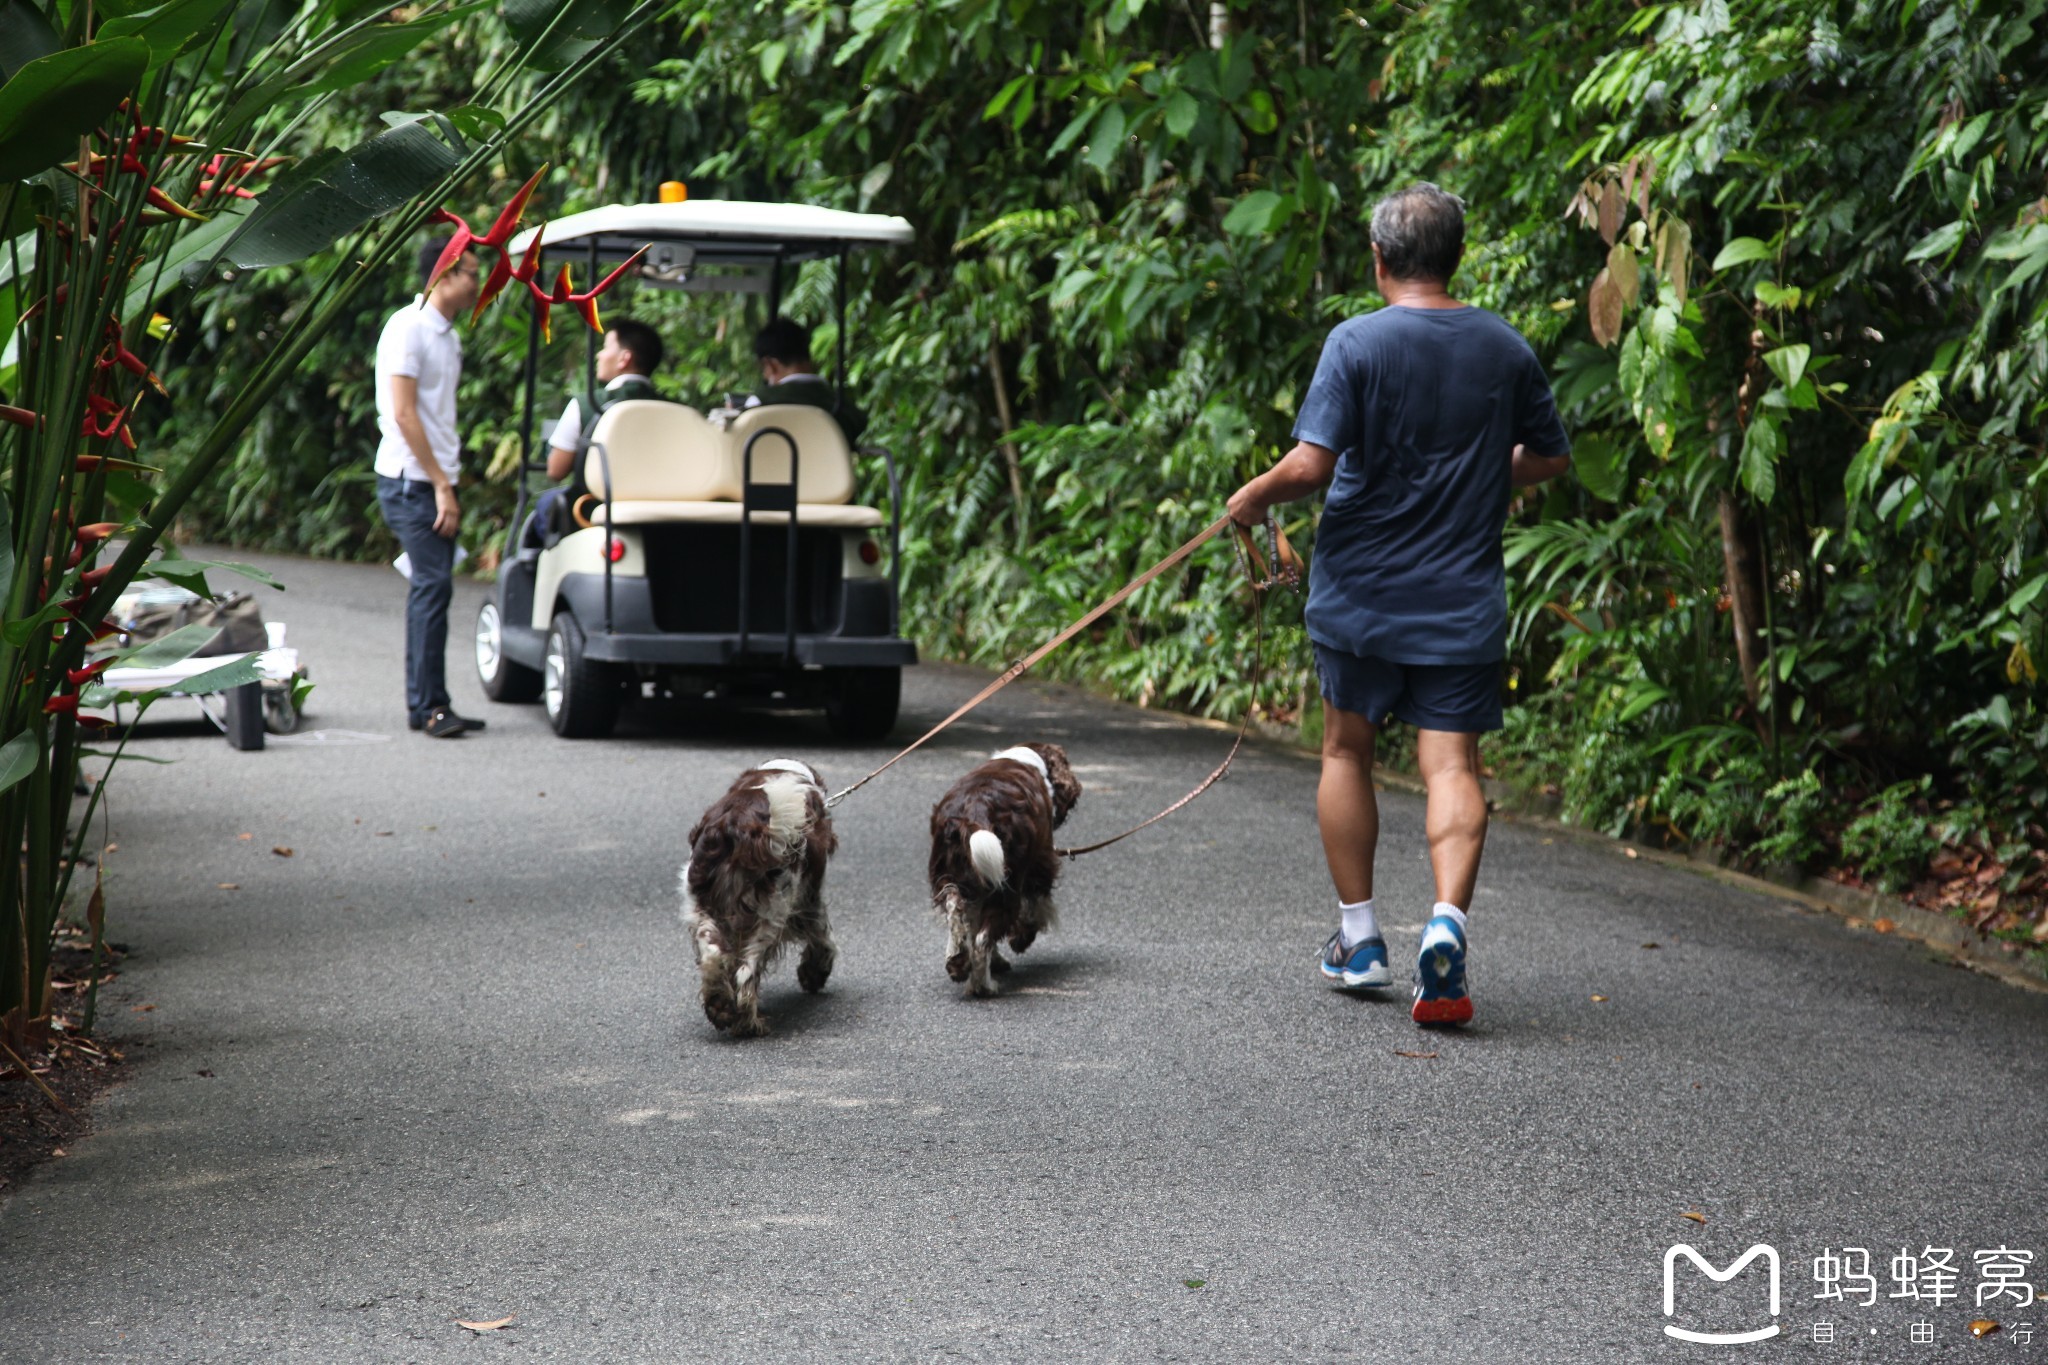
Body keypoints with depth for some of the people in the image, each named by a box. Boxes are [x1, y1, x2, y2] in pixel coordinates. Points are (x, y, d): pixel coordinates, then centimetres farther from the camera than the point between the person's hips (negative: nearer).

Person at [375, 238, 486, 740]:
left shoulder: (447, 335, 16)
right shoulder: (408, 328, -11)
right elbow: (403, 414, -16)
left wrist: (448, 483, 15)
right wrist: (441, 485, -17)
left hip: (437, 481, 9)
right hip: (412, 481, -9)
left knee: (432, 588, 9)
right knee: (433, 585, -13)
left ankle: (427, 703, 13)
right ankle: (428, 704, -11)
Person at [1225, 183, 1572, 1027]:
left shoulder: (1357, 342, -10)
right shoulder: (1505, 348, 3)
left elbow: (1311, 465, -17)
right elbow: (1550, 458, 13)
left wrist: (1252, 498, 2)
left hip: (1361, 592, -2)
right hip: (1464, 598, 2)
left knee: (1347, 751, 15)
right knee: (1451, 763, -1)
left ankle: (1359, 940, 20)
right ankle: (1448, 920, -24)